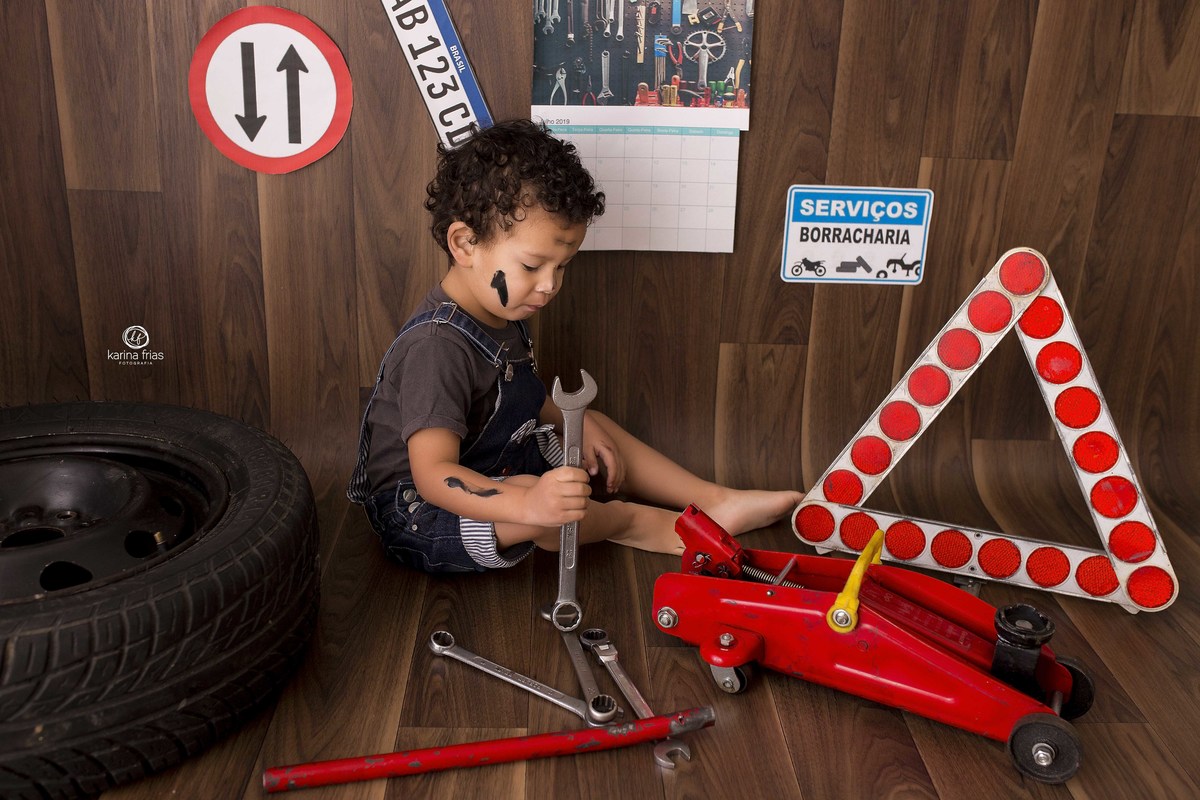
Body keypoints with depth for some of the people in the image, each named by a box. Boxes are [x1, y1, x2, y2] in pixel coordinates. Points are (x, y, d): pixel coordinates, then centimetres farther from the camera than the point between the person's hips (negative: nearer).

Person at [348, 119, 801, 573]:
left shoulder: (503, 316, 2)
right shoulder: (437, 345, -30)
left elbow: (523, 399, 19)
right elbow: (432, 473, -36)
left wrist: (576, 423, 2)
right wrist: (528, 505, -50)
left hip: (493, 475, 10)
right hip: (418, 516, -10)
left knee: (596, 430, 12)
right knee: (537, 497, -35)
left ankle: (716, 502, 12)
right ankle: (637, 523, -6)